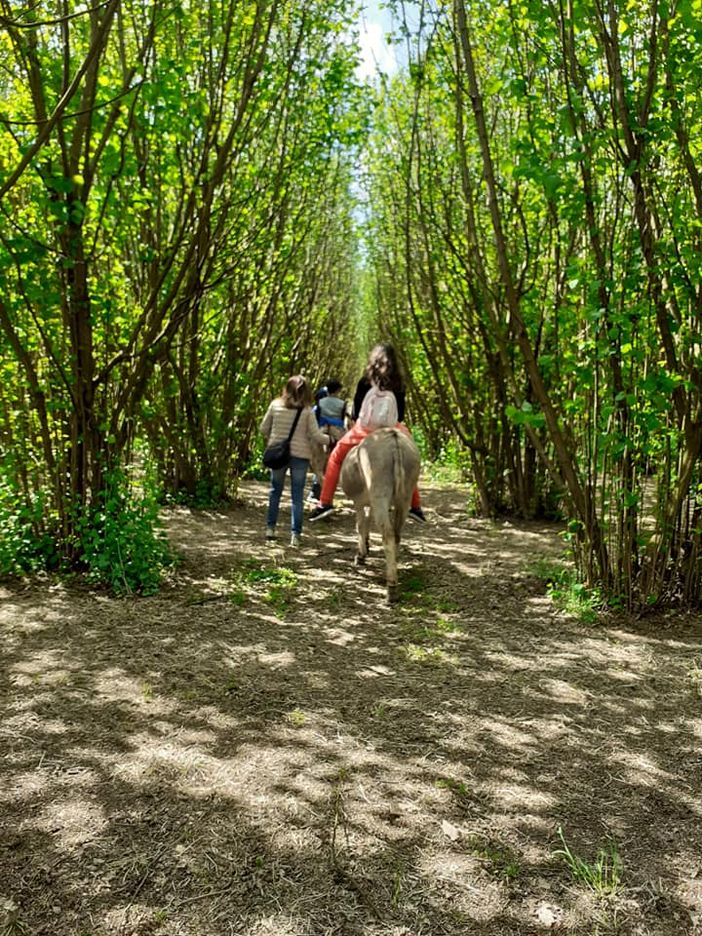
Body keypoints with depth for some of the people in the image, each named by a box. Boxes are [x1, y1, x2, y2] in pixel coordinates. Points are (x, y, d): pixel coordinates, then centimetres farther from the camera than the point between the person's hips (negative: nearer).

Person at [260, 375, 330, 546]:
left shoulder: (275, 405, -3)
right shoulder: (307, 411, -8)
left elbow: (263, 429, 4)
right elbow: (316, 436, -7)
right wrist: (328, 439, 12)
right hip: (300, 455, -2)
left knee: (275, 490, 18)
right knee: (297, 496, 4)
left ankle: (270, 528, 21)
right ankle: (295, 534, 3)